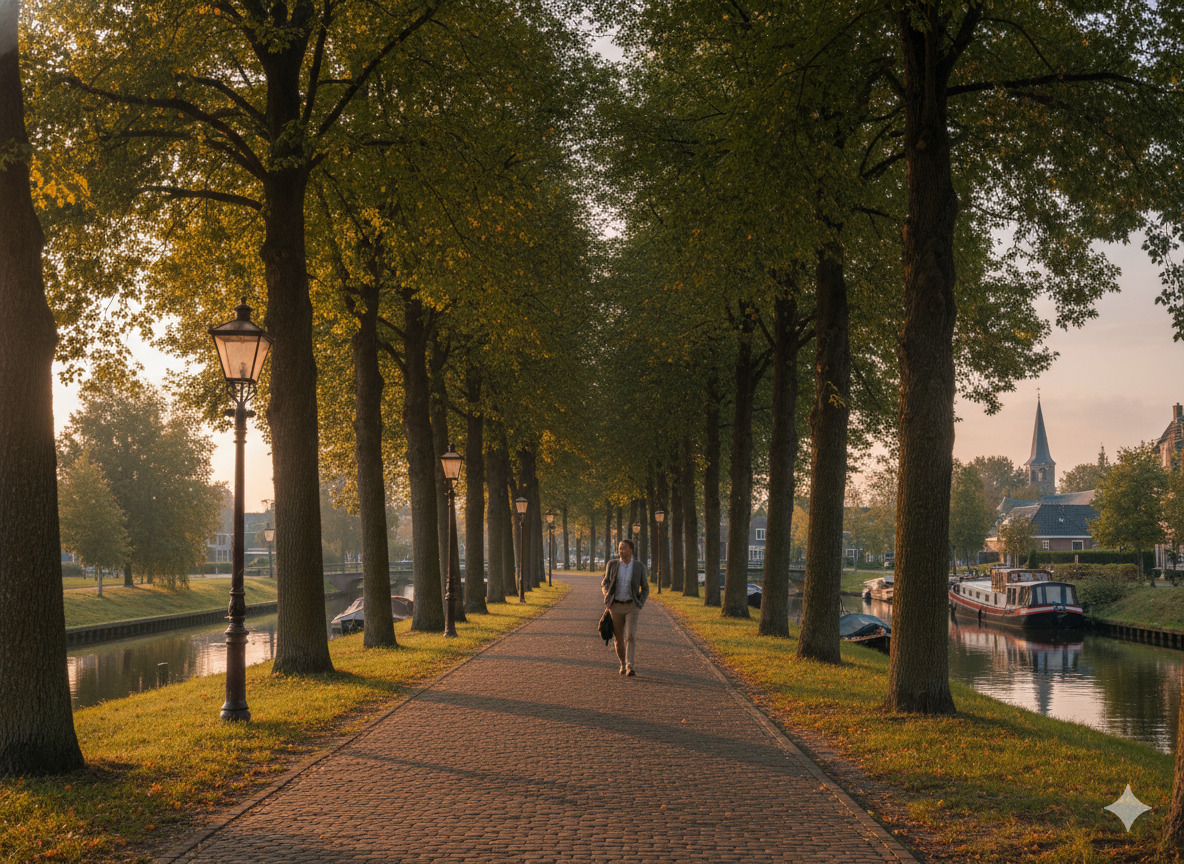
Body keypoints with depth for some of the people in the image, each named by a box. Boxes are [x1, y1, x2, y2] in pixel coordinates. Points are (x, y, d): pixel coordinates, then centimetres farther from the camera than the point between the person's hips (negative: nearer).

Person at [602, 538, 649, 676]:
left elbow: (645, 588, 7)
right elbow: (604, 583, 9)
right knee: (619, 638, 8)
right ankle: (623, 664, 31)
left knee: (631, 636, -18)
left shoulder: (639, 567, -4)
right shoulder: (612, 564, -1)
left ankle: (630, 667, -20)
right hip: (616, 606, 2)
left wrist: (640, 605, -4)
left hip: (631, 607, -2)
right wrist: (607, 598, -9)